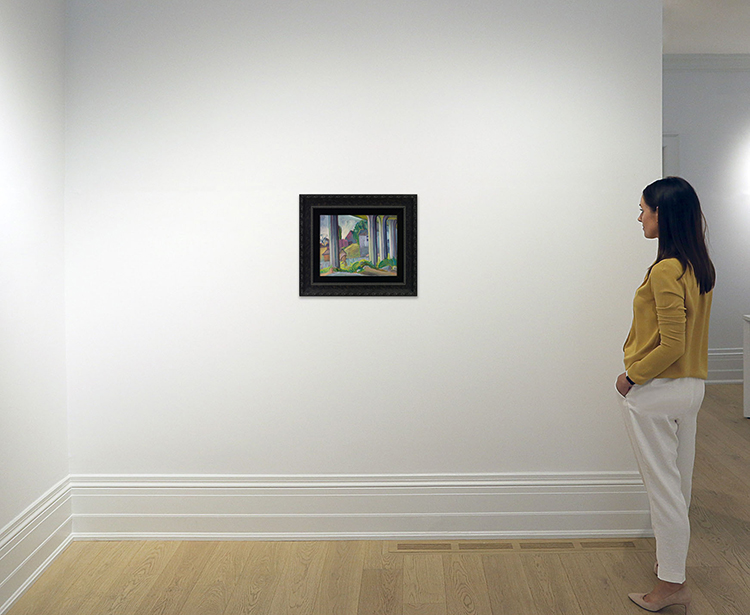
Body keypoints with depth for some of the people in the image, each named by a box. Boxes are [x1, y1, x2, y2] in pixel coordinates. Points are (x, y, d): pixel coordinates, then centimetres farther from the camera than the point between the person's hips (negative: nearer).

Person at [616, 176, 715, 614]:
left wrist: (632, 376, -12)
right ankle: (674, 559, 35)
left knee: (663, 486, 2)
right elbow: (685, 334, 11)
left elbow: (671, 346, -24)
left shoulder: (665, 271, -22)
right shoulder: (700, 267, 6)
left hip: (657, 391, -9)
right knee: (680, 481, 20)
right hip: (693, 386, 9)